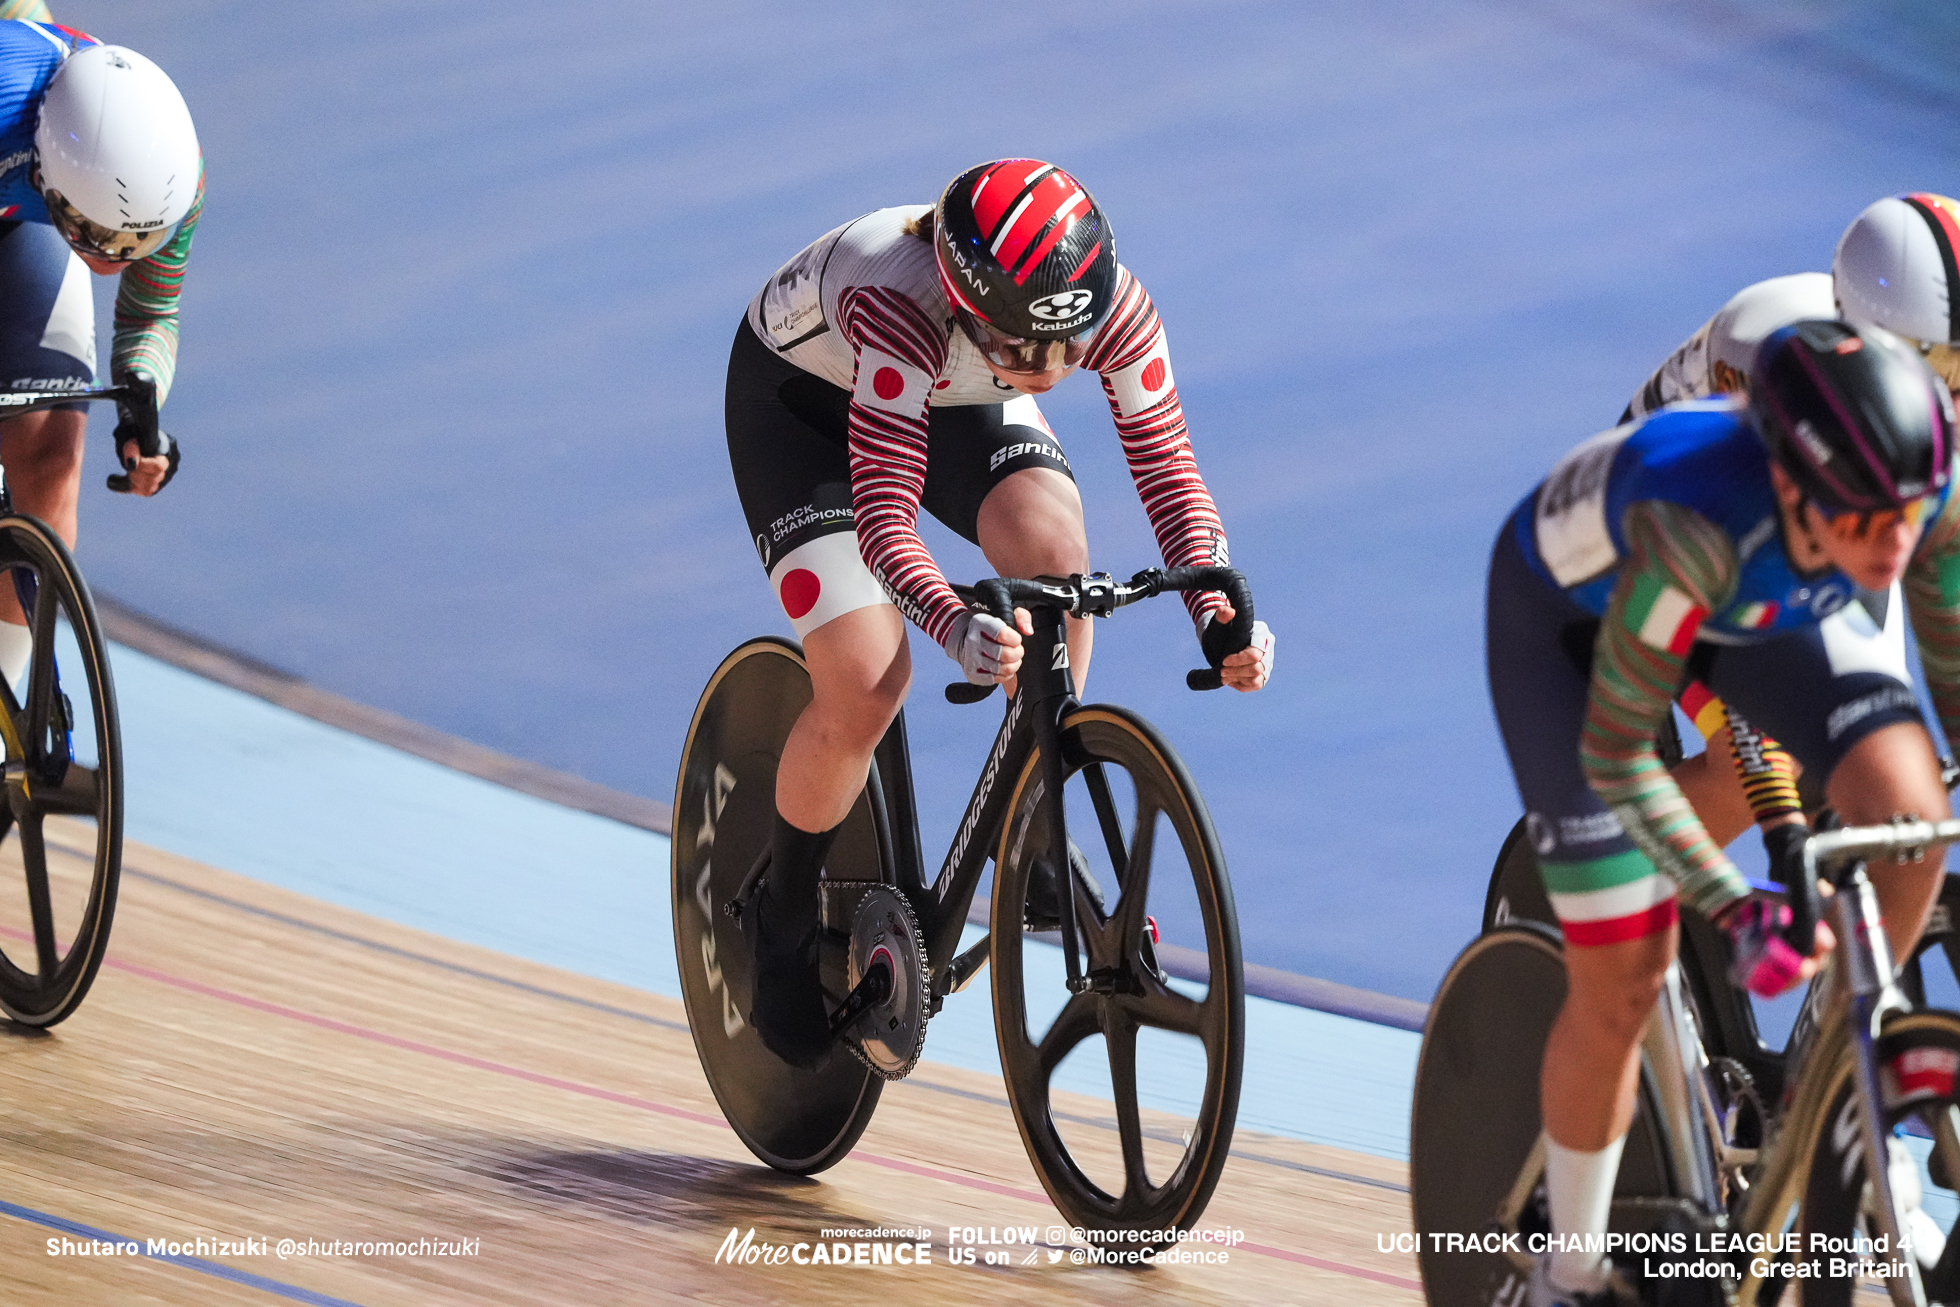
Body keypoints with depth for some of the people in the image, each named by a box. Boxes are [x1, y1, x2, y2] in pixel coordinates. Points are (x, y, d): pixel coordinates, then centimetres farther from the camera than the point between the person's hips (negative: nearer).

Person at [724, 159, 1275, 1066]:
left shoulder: (1114, 307, -32)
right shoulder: (899, 302, -44)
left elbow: (1168, 472, -26)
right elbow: (884, 518, -47)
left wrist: (1219, 614, -43)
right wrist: (956, 628, -64)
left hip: (960, 401, 4)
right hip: (802, 393, -4)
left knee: (1050, 549, -27)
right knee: (864, 685, -18)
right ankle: (783, 920, 9)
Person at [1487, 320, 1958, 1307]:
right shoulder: (1699, 523, -45)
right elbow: (1617, 755, -35)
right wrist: (1737, 912, -42)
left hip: (1747, 612, 4)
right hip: (1569, 610, -4)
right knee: (1623, 982, -6)